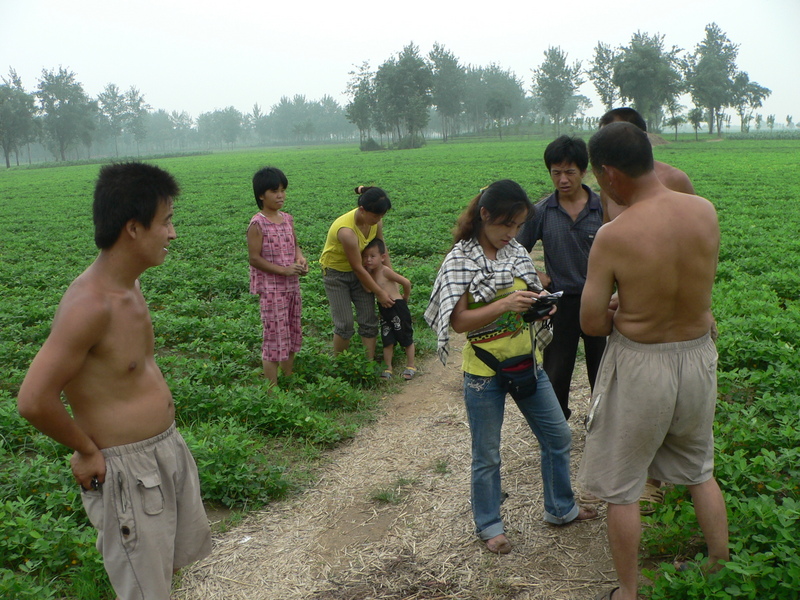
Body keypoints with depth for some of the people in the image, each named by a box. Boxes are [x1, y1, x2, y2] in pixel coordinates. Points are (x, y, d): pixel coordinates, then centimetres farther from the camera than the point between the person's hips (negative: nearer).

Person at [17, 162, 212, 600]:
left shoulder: (129, 286, 1)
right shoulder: (90, 304, -28)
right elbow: (34, 401, -28)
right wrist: (87, 451, -15)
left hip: (169, 448, 8)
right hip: (126, 469, -8)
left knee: (179, 554, 26)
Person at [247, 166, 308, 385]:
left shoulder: (287, 219, 6)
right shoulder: (257, 224, -14)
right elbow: (254, 258, -16)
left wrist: (300, 258, -4)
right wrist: (283, 270, -21)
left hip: (292, 286, 7)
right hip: (271, 288, -7)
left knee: (292, 334, 16)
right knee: (275, 336, -2)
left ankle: (289, 379, 31)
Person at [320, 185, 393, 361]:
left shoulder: (375, 221, -16)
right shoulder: (346, 230, -36)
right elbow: (358, 267, -26)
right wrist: (379, 292, -17)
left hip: (357, 271, 6)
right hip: (336, 274, -6)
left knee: (369, 320, 3)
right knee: (345, 325, -4)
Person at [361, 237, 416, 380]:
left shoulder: (385, 271, -18)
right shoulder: (369, 273, 4)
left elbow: (406, 282, -14)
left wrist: (404, 298, 1)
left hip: (397, 307, -7)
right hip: (384, 309, 7)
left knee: (406, 338, 8)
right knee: (387, 340, 11)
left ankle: (411, 366, 20)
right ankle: (388, 368, 20)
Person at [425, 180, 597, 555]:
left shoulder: (516, 252, 3)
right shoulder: (460, 260, -14)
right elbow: (459, 321, -20)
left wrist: (540, 303, -11)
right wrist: (505, 304, -33)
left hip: (526, 362, 6)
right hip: (484, 372, -6)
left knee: (558, 436, 16)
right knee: (487, 456, 9)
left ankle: (561, 509, 38)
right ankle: (488, 526, 30)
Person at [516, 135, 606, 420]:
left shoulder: (603, 207, -7)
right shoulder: (541, 212, -4)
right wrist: (535, 276, -4)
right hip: (560, 301, 1)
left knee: (601, 368, 13)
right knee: (556, 368, 12)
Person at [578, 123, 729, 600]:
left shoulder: (613, 237, -23)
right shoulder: (706, 211, -8)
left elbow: (591, 323, -15)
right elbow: (698, 281, 8)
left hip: (639, 366, -5)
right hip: (699, 357, 6)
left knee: (622, 488, 14)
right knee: (700, 470, 28)